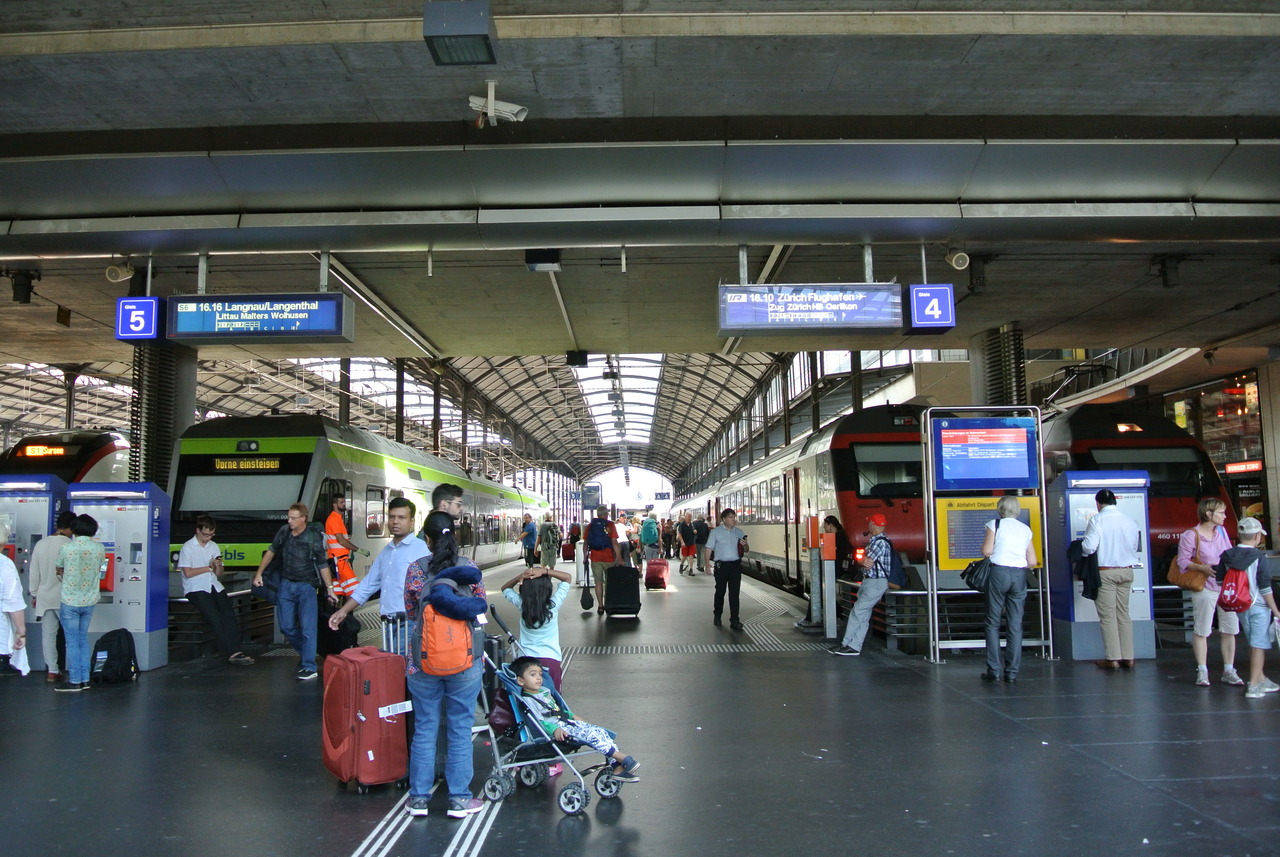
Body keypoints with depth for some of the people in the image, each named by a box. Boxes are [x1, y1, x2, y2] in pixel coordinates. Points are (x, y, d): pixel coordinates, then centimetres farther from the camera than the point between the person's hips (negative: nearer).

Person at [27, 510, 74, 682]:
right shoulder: (70, 546, -15)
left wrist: (34, 595, 16)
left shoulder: (40, 544, 0)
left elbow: (33, 572, 6)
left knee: (48, 634, 8)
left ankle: (52, 671, 9)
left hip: (45, 598, 4)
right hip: (65, 598, -4)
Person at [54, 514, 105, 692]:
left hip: (70, 601, -3)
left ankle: (74, 681, 8)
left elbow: (59, 570, 2)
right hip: (89, 600, 3)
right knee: (83, 639, 15)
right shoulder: (99, 548, -4)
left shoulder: (66, 547, -12)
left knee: (72, 641, 4)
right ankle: (85, 679, 17)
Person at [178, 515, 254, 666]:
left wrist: (218, 565, -4)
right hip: (196, 589, -5)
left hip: (214, 586, 5)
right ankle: (231, 652, -20)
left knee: (229, 613, -20)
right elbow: (188, 573, -9)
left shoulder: (214, 546, 18)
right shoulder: (187, 548, 1)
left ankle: (234, 651, -28)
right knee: (215, 616, -24)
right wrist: (209, 567, 0)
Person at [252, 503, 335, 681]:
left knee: (307, 628, -8)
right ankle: (305, 653, 29)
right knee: (287, 627, 7)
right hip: (286, 585, 5)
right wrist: (259, 573, 12)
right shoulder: (284, 531, 0)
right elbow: (271, 551, 14)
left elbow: (323, 566, -6)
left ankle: (309, 668, -5)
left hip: (306, 586, -5)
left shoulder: (314, 538, -12)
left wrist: (330, 589, -6)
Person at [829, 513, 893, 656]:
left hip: (876, 583, -10)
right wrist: (864, 561, -3)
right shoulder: (873, 540, 17)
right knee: (863, 616, 8)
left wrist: (862, 561, 1)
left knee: (857, 612, -8)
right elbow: (864, 562, 17)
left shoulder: (881, 542, -16)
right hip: (868, 581, 10)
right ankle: (854, 647, 9)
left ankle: (846, 644, -3)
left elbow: (867, 562, -19)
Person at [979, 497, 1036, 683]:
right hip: (1019, 576, 3)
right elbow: (1032, 562, 9)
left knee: (993, 623, 5)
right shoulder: (1026, 529, 12)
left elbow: (986, 551, -9)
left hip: (999, 572, -3)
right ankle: (1012, 672, 7)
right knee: (1015, 625, 7)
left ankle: (994, 671, 3)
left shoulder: (994, 525, 1)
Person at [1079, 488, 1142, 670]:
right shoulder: (1129, 521, 3)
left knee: (1107, 616, 1)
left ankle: (1112, 659, 1)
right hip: (1126, 571, 5)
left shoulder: (1097, 520, -13)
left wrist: (1081, 548, 3)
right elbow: (1135, 546, 11)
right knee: (1123, 614, 12)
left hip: (1105, 571, -5)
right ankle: (1128, 657, 13)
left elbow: (1089, 547, -19)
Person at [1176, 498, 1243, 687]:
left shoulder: (1222, 531, 9)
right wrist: (1203, 568, -22)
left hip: (1227, 587, 6)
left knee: (1229, 630, 7)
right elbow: (1182, 562, -9)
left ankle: (1228, 671, 17)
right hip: (1205, 588, -6)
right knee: (1201, 630, 1)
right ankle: (1202, 671, 9)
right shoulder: (1190, 536, -9)